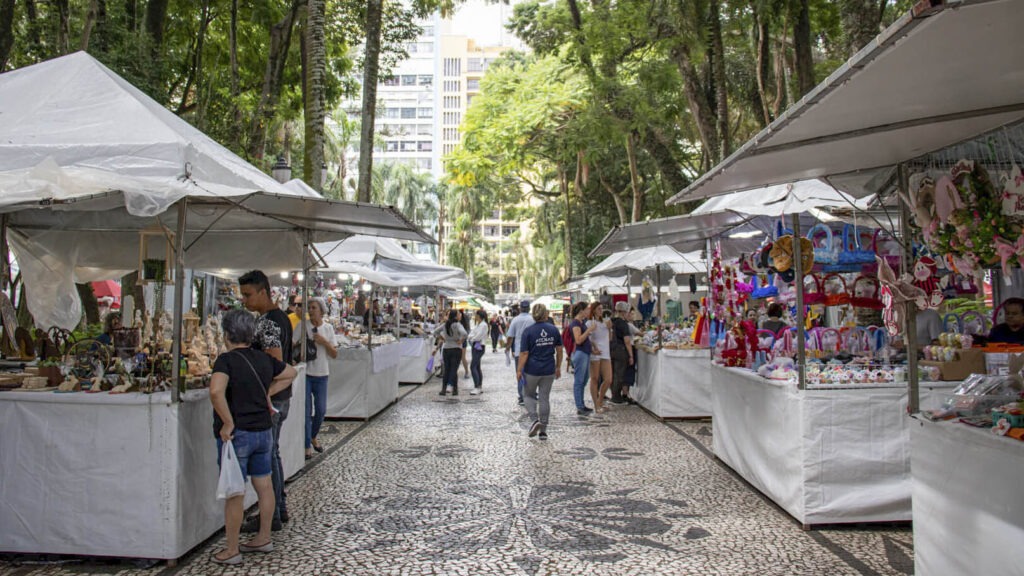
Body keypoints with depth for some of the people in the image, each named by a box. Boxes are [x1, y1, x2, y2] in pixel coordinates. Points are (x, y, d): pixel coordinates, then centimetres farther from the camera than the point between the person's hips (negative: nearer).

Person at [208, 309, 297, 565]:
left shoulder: (226, 360, -15)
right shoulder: (264, 359, 5)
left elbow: (216, 391, -32)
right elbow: (290, 373, 21)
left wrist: (227, 423, -22)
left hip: (237, 434, -6)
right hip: (264, 431, 7)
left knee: (234, 493, 3)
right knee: (264, 485, 15)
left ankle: (232, 551, 13)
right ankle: (264, 538, 29)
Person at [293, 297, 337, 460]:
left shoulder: (328, 328, 2)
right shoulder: (303, 326, -6)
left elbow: (335, 354, 1)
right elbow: (291, 344, -13)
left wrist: (324, 342, -13)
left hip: (321, 374, 3)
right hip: (305, 373, -3)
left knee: (321, 410, 9)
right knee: (306, 410, 2)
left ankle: (313, 437, 34)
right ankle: (307, 445, 13)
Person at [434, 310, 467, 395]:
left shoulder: (445, 325, 4)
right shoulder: (457, 325, -13)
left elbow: (435, 332, 11)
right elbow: (464, 334, -29)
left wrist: (443, 338, 10)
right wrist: (460, 341, -13)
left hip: (446, 349, 5)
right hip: (456, 349, -5)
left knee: (446, 370, 12)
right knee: (454, 370, 0)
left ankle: (443, 389, 10)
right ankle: (454, 390, 3)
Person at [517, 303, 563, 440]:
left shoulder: (528, 331, -10)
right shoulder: (554, 329, 0)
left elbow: (524, 353, -11)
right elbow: (559, 350, 5)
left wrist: (519, 370, -4)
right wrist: (558, 367, 15)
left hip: (532, 370, -3)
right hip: (549, 371, 3)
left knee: (529, 394, 17)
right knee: (545, 398, 10)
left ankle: (535, 420, -4)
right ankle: (543, 430, 12)